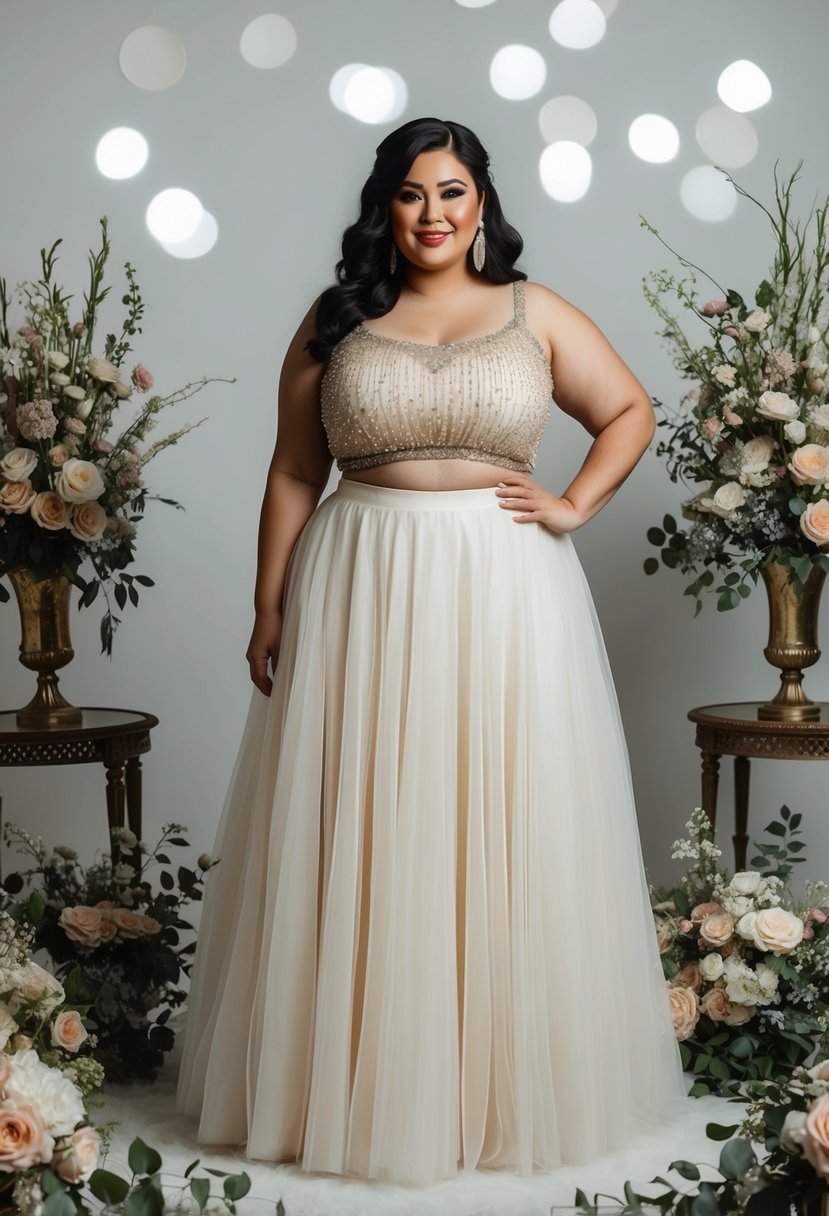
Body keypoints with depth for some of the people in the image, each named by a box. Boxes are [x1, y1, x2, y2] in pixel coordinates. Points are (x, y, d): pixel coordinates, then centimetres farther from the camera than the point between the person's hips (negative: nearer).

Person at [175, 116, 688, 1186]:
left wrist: (574, 506, 2)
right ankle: (364, 1075, 17)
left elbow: (630, 412, 16)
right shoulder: (335, 322, 7)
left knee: (505, 834, 5)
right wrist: (270, 609, 2)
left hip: (505, 594, 0)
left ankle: (512, 1081, 19)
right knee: (365, 842, 3)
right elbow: (292, 475, 6)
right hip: (360, 597, 0)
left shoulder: (536, 315, 7)